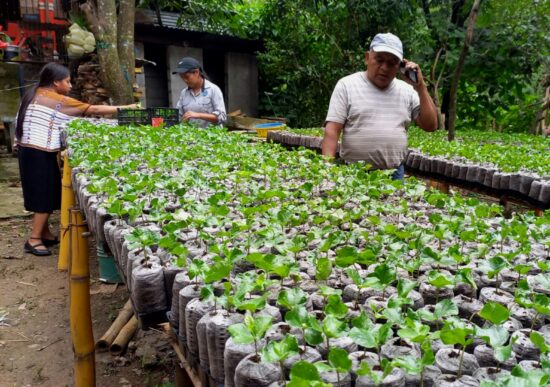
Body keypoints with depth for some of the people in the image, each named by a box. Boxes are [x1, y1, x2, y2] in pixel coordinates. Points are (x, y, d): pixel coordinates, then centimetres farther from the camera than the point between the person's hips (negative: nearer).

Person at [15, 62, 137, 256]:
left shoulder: (33, 94, 13)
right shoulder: (59, 100, -11)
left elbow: (26, 123, 13)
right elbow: (93, 110, -10)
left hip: (27, 150, 9)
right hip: (39, 153, -9)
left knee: (45, 193, 15)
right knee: (45, 195, -2)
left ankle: (44, 233, 23)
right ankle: (34, 240, 3)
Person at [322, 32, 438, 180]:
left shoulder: (406, 90, 9)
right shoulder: (347, 85, -1)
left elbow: (430, 126, 4)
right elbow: (331, 131, -7)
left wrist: (420, 87, -3)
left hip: (395, 174, 3)